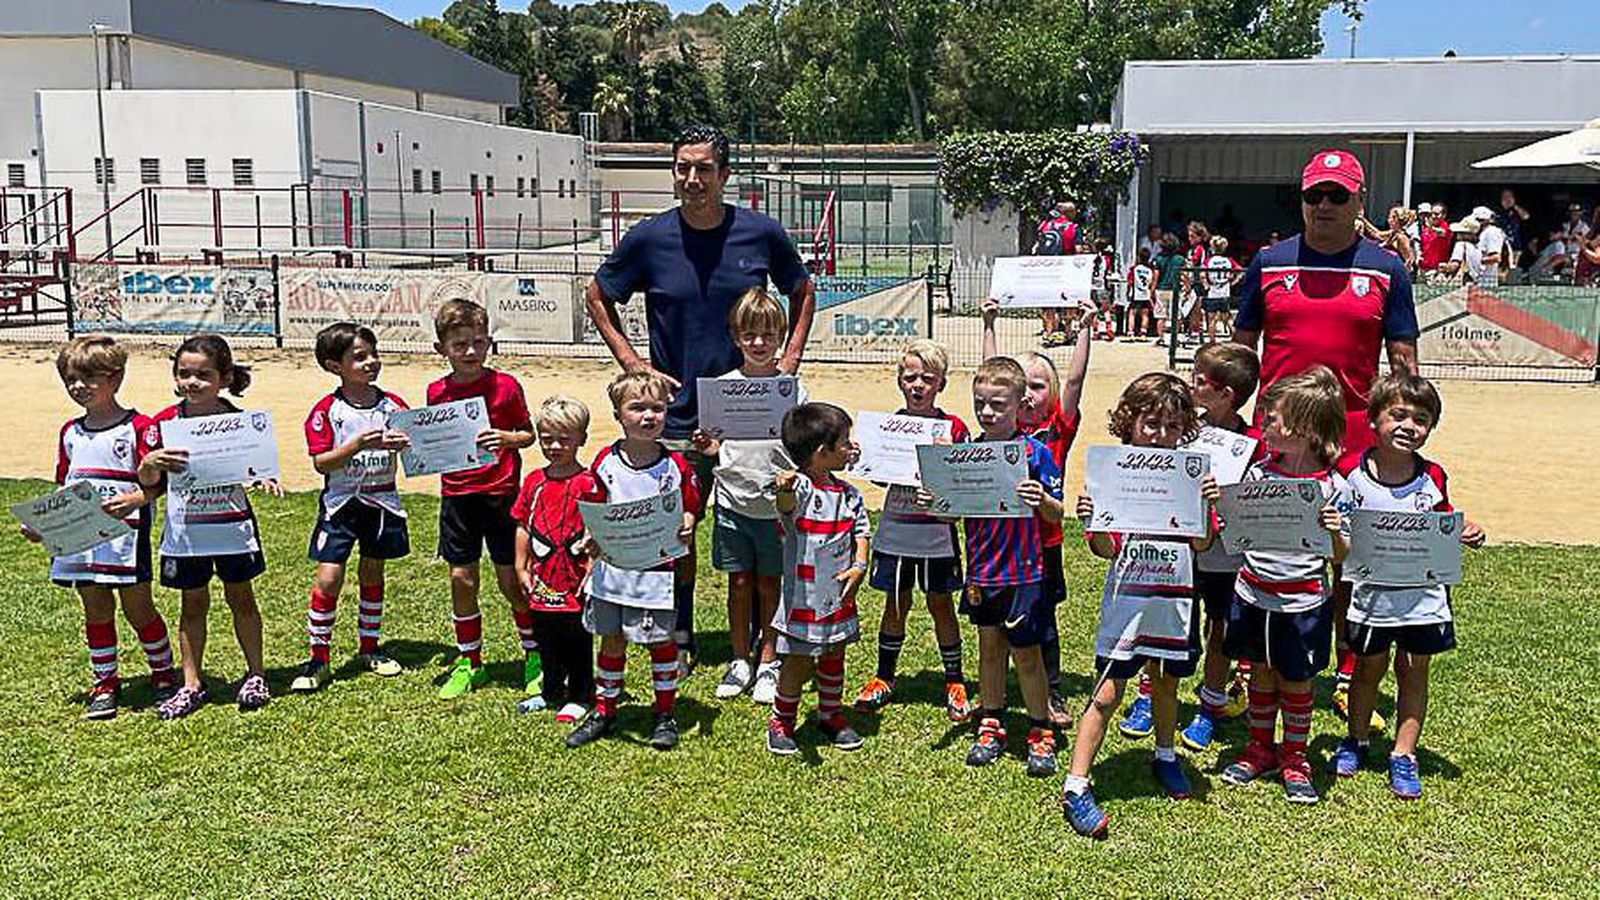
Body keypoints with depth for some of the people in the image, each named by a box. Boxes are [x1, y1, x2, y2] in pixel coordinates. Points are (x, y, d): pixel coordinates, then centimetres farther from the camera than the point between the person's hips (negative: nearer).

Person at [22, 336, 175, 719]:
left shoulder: (139, 427, -7)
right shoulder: (70, 433, 13)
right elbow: (63, 490, 18)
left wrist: (133, 500, -30)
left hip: (125, 534, -5)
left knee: (137, 608, 2)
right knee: (96, 612, 12)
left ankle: (163, 674, 20)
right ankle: (105, 684, 22)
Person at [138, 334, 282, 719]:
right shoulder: (165, 422, -3)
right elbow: (149, 483, 0)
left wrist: (265, 481, -17)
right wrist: (150, 463, -21)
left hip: (233, 526, -1)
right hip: (184, 529, 1)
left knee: (241, 598, 10)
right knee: (193, 603, 10)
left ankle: (255, 674, 23)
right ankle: (191, 684, 19)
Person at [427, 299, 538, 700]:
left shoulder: (505, 385, -6)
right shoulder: (437, 392, 3)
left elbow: (529, 433, 1)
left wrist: (507, 437, -19)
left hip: (500, 493, -3)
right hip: (457, 495, 3)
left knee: (511, 580, 2)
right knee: (462, 579, 6)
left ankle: (534, 655, 21)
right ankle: (469, 662, 21)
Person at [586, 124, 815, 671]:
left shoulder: (762, 233, -2)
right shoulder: (649, 239, -4)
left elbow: (802, 292, 15)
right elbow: (597, 298, 10)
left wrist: (790, 357, 4)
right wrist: (631, 362, 0)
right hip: (679, 416, 0)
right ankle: (680, 639, 25)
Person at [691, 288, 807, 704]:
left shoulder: (792, 388, -1)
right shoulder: (723, 385, 3)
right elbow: (717, 445, 10)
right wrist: (706, 446, -12)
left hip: (776, 504, -1)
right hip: (732, 501, 1)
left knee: (769, 583, 8)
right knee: (740, 583, 9)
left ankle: (768, 663, 20)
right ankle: (740, 661, 22)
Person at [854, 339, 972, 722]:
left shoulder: (954, 427, -3)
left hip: (937, 533, -2)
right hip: (895, 530, 2)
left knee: (940, 604, 6)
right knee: (896, 602, 12)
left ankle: (954, 680, 19)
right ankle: (884, 677, 25)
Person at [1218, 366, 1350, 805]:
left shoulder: (1332, 487, -10)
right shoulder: (1258, 473, -1)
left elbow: (1339, 557, -7)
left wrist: (1334, 532, -27)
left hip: (1302, 602, -3)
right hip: (1253, 595, 3)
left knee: (1295, 682, 9)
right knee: (1261, 674, 17)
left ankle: (1294, 760, 27)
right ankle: (1260, 748, 34)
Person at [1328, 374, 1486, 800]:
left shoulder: (1433, 477, -3)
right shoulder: (1353, 476, -10)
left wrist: (1465, 534, -9)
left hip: (1423, 596, 1)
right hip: (1370, 596, -1)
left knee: (1413, 671, 9)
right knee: (1369, 668, 13)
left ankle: (1404, 755, 20)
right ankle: (1355, 740, 33)